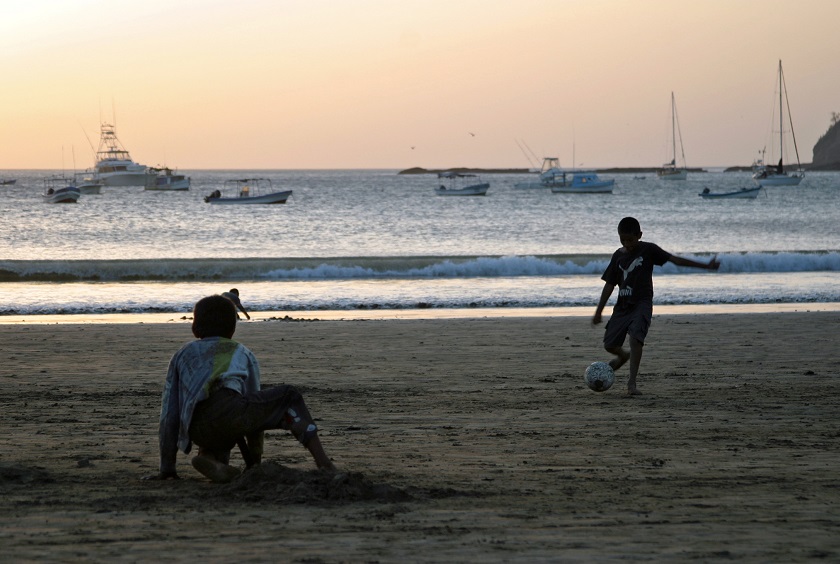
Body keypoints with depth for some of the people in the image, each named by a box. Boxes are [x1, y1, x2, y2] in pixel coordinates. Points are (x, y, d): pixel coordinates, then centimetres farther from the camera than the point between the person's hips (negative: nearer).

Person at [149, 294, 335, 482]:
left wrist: (167, 469, 31)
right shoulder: (242, 354, 31)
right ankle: (323, 463, 8)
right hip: (230, 411, -2)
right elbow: (255, 401, 36)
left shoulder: (182, 355, 33)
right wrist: (255, 462, 45)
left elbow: (169, 415, 29)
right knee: (289, 397, 25)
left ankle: (208, 456, -1)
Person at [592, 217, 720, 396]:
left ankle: (632, 382, -27)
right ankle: (623, 356, 41)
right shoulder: (618, 256, 8)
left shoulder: (648, 250, -2)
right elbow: (609, 285, 13)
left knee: (635, 336, -27)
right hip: (623, 305, 4)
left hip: (642, 303, -4)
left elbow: (674, 259, -5)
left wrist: (705, 266, -10)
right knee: (609, 344, 4)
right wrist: (598, 312, 13)